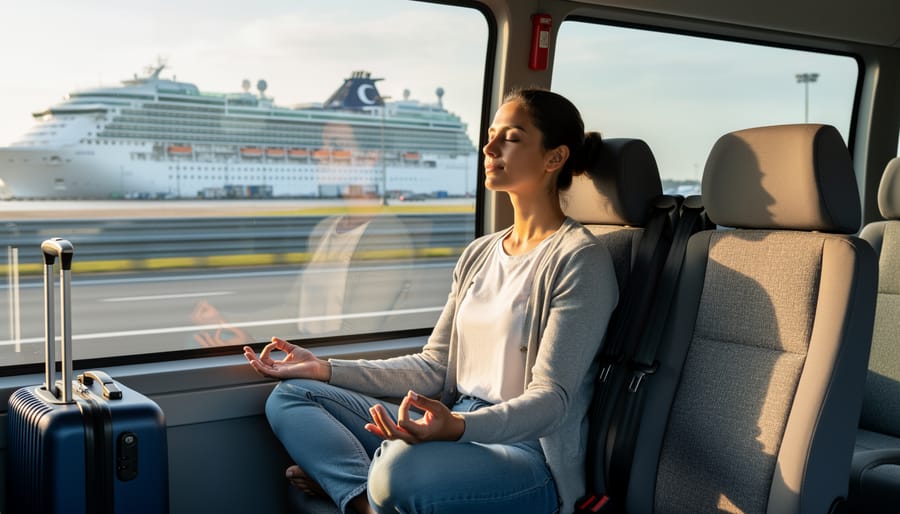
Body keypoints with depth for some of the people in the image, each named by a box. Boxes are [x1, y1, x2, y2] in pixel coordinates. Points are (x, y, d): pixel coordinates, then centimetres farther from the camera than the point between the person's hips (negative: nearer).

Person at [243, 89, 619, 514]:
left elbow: (552, 398, -16)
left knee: (403, 467, -40)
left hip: (531, 455, -8)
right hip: (458, 431, 8)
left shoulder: (580, 259, -10)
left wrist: (458, 427, -36)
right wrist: (324, 370, 6)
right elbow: (433, 369, 14)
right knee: (289, 396, 0)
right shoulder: (478, 255, 14)